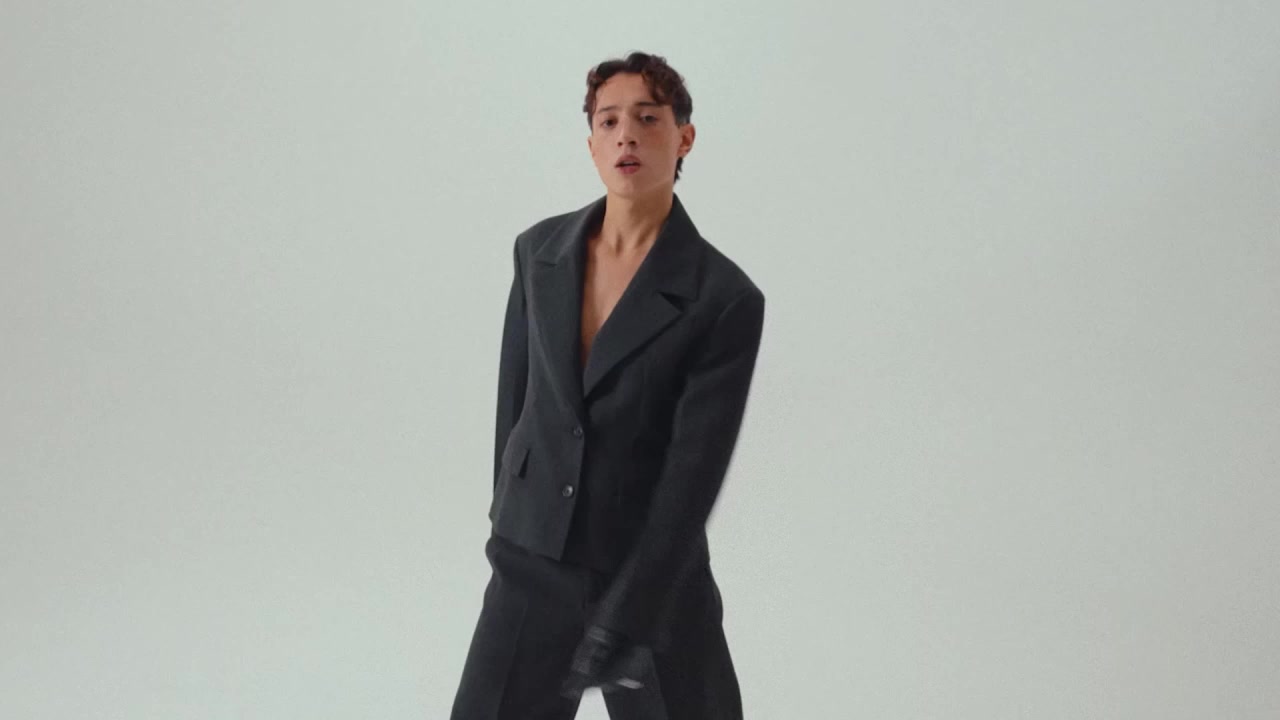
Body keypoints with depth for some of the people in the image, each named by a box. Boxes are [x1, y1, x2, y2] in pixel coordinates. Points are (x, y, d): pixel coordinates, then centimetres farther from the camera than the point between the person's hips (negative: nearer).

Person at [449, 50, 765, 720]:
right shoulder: (541, 250, 0)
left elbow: (694, 473, -17)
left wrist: (622, 622, -20)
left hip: (655, 578, -3)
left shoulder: (726, 299, -14)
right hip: (532, 567, 3)